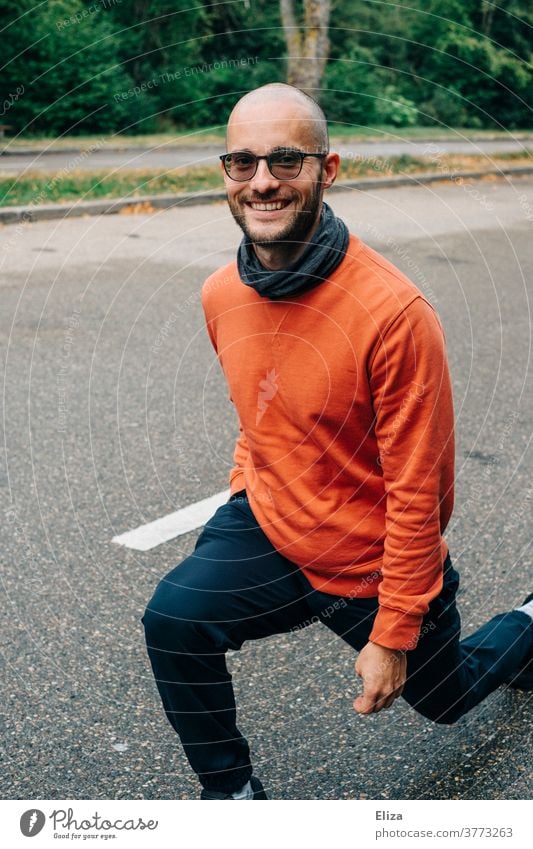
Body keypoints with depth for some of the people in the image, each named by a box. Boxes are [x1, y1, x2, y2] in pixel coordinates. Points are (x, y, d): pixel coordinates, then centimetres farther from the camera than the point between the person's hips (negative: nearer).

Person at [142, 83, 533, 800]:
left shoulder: (394, 313, -28)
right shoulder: (221, 296, -8)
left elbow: (416, 494, -21)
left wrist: (394, 636, -16)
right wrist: (244, 498, 6)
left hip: (376, 565, -4)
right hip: (269, 527, 4)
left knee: (445, 698, 21)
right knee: (174, 619, -23)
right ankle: (231, 794, 3)